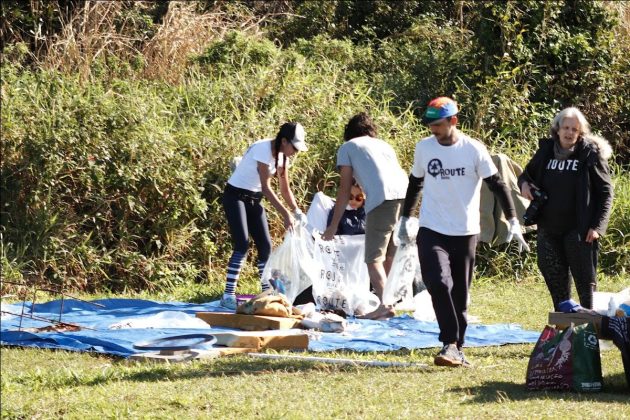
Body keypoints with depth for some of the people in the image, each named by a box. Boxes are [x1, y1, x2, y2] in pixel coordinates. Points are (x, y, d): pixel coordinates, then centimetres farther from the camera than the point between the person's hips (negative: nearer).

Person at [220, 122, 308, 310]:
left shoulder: (282, 155, 1)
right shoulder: (263, 150, -24)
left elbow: (285, 188, 8)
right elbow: (266, 187, -27)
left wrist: (296, 212, -5)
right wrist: (285, 214, -29)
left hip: (254, 199, 8)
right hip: (236, 195, -8)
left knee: (265, 245, 3)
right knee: (242, 244, -18)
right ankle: (228, 295, -19)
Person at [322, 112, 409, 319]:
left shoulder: (347, 148, 18)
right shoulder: (384, 145, 32)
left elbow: (345, 188, 12)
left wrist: (334, 224, 16)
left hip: (382, 199, -5)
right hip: (406, 194, 5)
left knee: (374, 257, -3)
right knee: (390, 255, 18)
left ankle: (384, 304, -17)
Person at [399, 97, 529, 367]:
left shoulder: (474, 150, -7)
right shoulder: (424, 147, 2)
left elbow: (496, 184, -4)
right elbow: (415, 183, 17)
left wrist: (513, 221, -10)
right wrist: (405, 218, 20)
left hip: (465, 233, -1)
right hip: (431, 231, 1)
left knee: (460, 294, 6)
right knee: (438, 283, -19)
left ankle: (456, 347, 16)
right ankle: (450, 343, -20)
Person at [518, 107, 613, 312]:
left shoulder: (590, 154, -5)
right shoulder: (545, 152, 6)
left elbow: (605, 192, -3)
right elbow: (528, 173, 22)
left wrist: (597, 226, -11)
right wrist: (524, 183, -3)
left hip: (578, 231, -4)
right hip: (549, 230, 4)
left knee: (585, 280, 0)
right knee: (556, 282, 11)